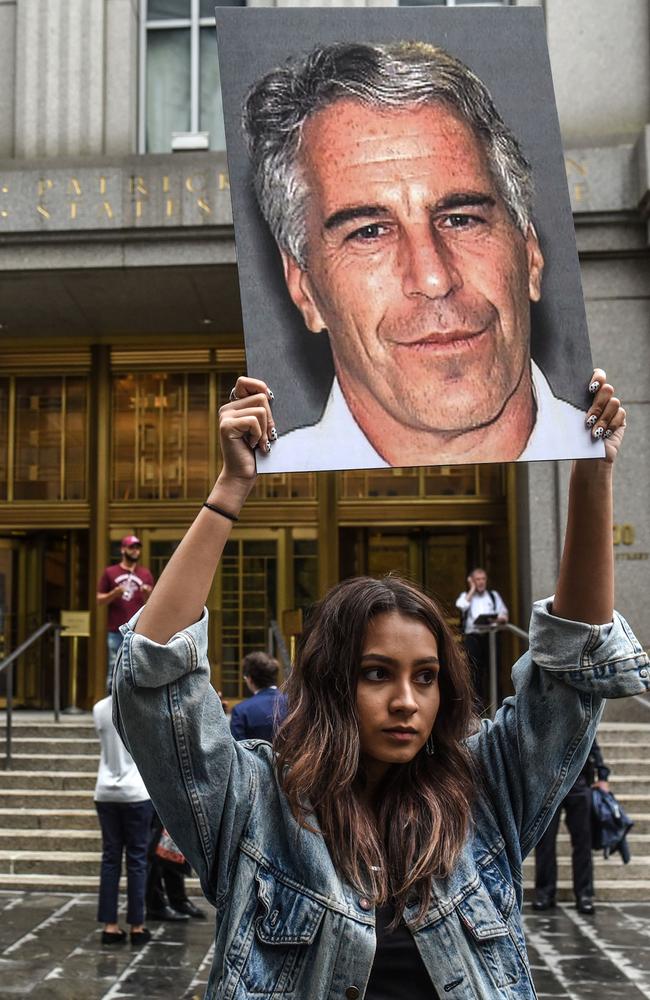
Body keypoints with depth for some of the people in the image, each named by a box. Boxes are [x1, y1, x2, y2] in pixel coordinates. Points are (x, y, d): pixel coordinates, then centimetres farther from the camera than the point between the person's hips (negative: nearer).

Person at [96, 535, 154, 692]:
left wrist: (147, 595, -10)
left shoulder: (145, 574, 12)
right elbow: (99, 600, 6)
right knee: (114, 671, 0)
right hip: (116, 632, -1)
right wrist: (114, 593, -12)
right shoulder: (110, 572, 7)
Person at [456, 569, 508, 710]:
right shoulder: (466, 596, 16)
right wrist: (472, 589, 1)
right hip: (472, 635, -1)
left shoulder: (494, 595, 20)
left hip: (490, 634, 1)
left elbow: (504, 614, 12)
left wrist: (501, 619, -12)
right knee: (475, 668, -8)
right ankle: (477, 699, -7)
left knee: (491, 666, -4)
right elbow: (461, 606, -7)